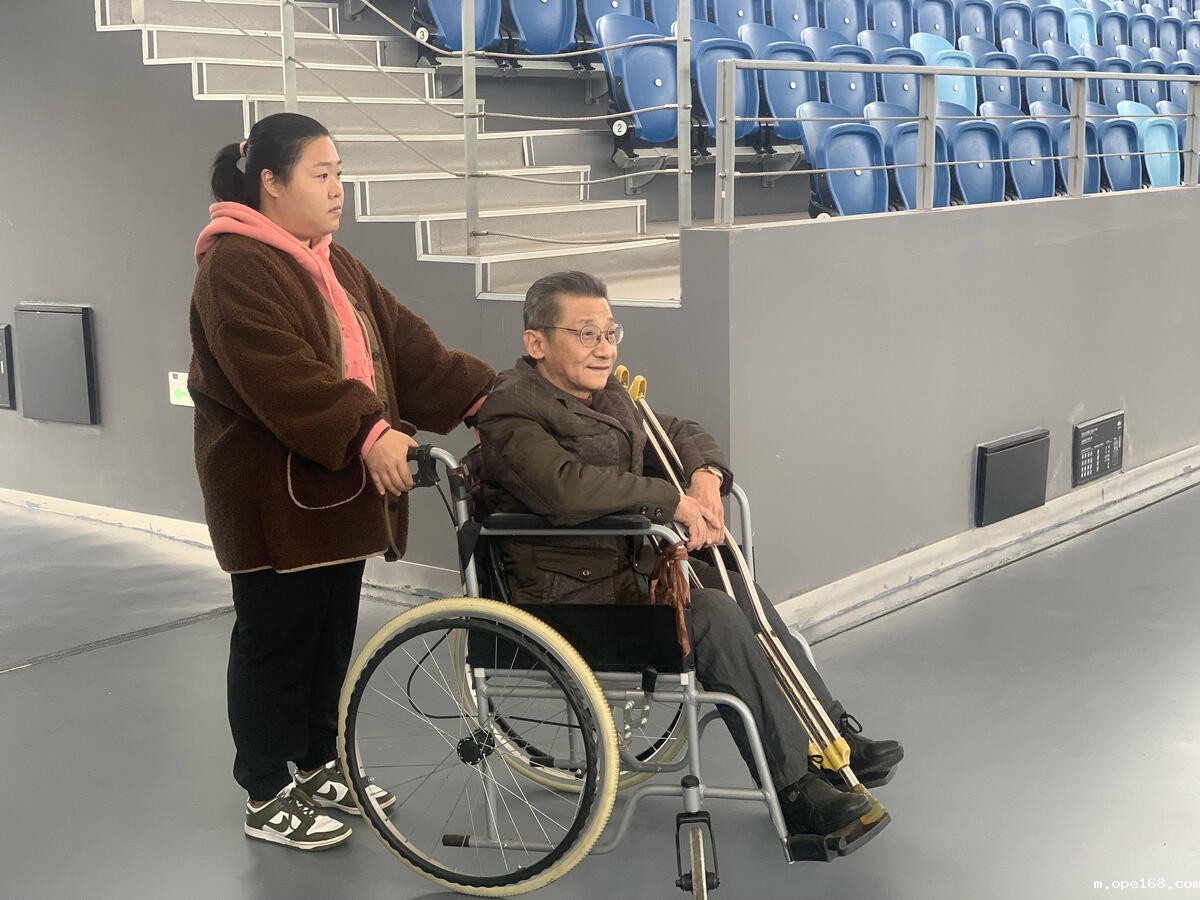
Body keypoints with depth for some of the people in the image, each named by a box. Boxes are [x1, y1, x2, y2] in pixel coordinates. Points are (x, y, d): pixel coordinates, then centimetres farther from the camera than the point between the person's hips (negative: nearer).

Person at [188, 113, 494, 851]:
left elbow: (399, 339, 10)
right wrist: (368, 433, -34)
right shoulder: (235, 266, -15)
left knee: (333, 632, 15)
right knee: (277, 639, 1)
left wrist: (480, 394, 0)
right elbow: (282, 375, -27)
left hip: (338, 485, 9)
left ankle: (319, 766, 30)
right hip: (275, 490, -9)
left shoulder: (330, 260, 14)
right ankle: (267, 797, 13)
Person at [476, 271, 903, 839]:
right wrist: (671, 500, -24)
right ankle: (794, 787, -18)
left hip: (624, 565, 10)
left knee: (739, 590, -3)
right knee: (713, 616, -23)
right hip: (570, 590, -9)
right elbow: (565, 487, -32)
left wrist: (705, 473, 1)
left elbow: (677, 433, 25)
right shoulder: (512, 410, -15)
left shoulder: (606, 394, 15)